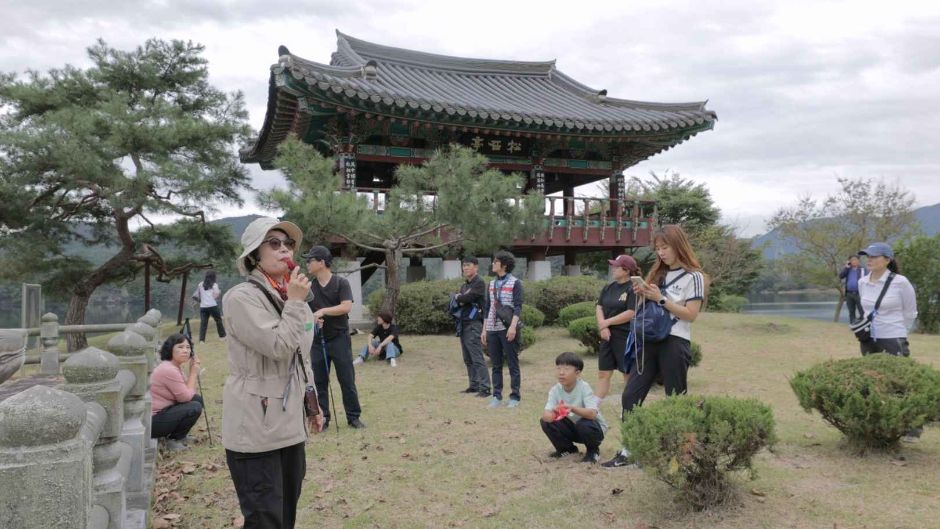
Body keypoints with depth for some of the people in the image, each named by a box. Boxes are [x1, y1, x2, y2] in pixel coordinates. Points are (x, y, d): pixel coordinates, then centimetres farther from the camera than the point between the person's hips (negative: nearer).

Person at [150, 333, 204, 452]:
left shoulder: (176, 366, 8)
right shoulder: (168, 370, -22)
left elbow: (189, 393, 6)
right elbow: (186, 398, -19)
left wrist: (193, 372, -4)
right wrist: (193, 373, -11)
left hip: (163, 411, 9)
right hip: (152, 421, -9)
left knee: (197, 399, 5)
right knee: (195, 408, -20)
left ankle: (179, 435, 15)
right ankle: (173, 440, -2)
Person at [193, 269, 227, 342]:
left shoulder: (201, 285, 12)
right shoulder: (214, 284, 3)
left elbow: (195, 296, 10)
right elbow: (216, 296, -9)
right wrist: (219, 292, 11)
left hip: (203, 307, 2)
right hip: (213, 306, -2)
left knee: (203, 323, 0)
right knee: (218, 320, 14)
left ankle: (201, 339, -10)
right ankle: (222, 335, 21)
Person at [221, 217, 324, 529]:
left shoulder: (288, 295, 13)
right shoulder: (241, 297, -14)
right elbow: (278, 346, -23)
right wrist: (296, 303, -15)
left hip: (288, 424, 8)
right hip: (255, 427, -8)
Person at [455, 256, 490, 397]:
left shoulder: (479, 283, -7)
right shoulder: (464, 285, 19)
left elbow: (468, 298, -19)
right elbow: (456, 301, 13)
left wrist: (458, 297, 1)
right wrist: (461, 299, -9)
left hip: (474, 324, -9)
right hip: (463, 324, 9)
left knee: (477, 358, -11)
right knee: (468, 359, 11)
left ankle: (485, 388, -10)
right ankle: (474, 385, 18)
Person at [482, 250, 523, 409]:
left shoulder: (515, 283, -2)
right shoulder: (492, 284, 15)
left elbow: (518, 307, -9)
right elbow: (487, 308, 16)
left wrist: (513, 326, -20)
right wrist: (484, 330, 12)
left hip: (508, 329, -5)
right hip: (492, 330, 5)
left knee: (513, 364, 1)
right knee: (496, 365, 8)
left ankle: (515, 397, 7)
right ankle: (496, 396, 15)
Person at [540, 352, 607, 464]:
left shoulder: (584, 387, -24)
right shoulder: (555, 390, -13)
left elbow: (592, 413, -36)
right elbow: (545, 413, -24)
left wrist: (573, 408, -51)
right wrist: (552, 414, -48)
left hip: (592, 427, -4)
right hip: (572, 426, 4)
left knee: (584, 425, -37)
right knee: (545, 422, -17)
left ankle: (593, 451, -3)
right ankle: (567, 449, 8)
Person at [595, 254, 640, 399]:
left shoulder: (633, 289, -10)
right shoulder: (608, 287, 11)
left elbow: (631, 313, -18)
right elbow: (599, 307, 6)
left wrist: (607, 322, -11)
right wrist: (602, 326, -11)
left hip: (626, 337, -7)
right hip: (608, 336, 7)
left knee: (629, 374, 3)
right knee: (603, 373, 8)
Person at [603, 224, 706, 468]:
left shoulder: (693, 276, -4)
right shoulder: (657, 273, 15)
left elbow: (691, 314, -12)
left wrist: (660, 298, -16)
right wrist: (642, 294, -1)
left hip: (675, 344, -6)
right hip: (649, 341, 6)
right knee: (631, 395, 1)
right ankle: (627, 451, 7)